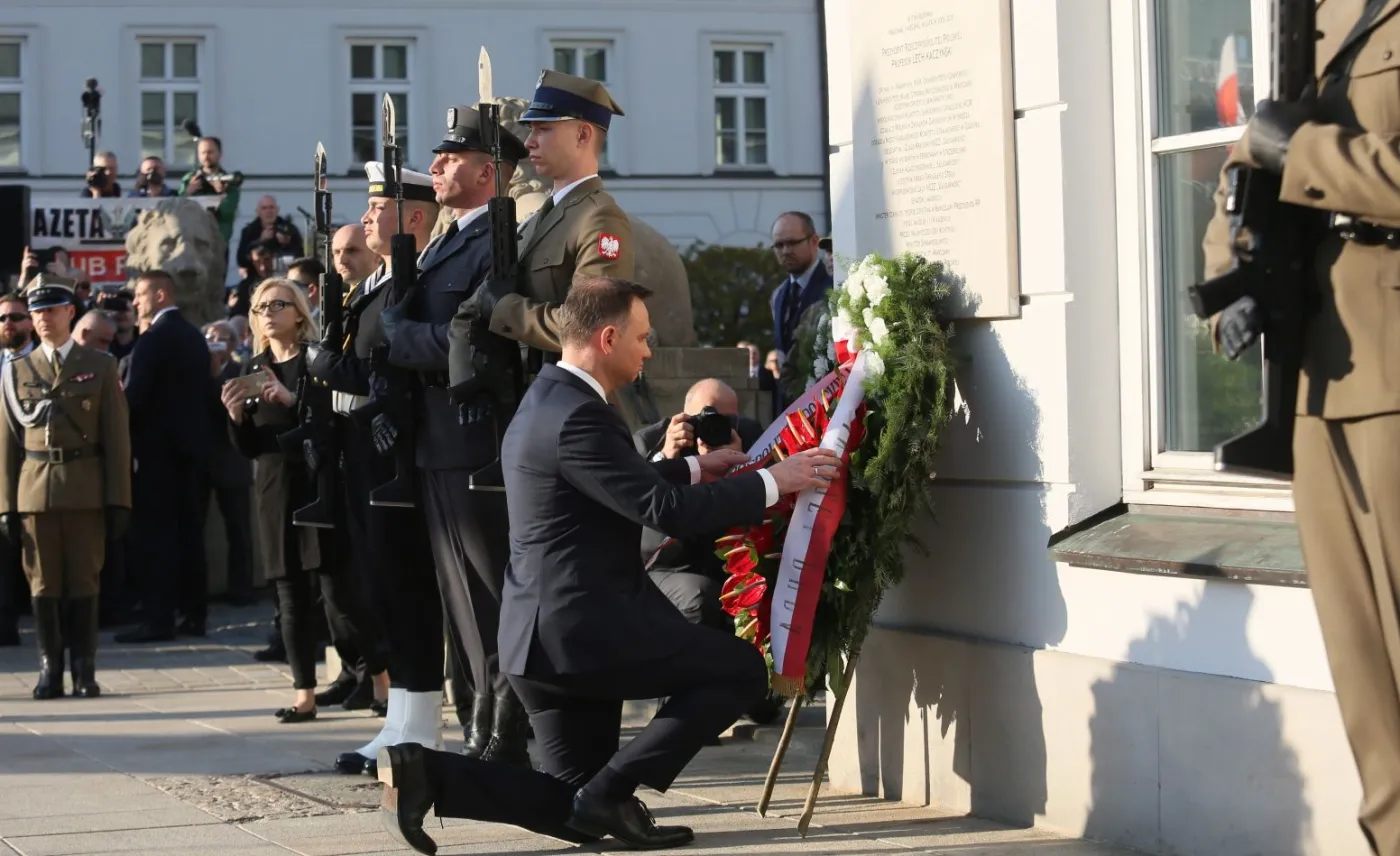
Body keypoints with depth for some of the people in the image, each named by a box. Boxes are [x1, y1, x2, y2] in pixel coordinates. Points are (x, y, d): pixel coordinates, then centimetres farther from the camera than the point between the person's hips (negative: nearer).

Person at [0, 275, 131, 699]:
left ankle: (84, 671, 8)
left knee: (84, 581, 1)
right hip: (35, 489, 1)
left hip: (86, 489, -1)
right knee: (43, 584, 2)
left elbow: (117, 436, 3)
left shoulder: (100, 366, 7)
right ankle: (50, 670, 8)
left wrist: (118, 499, -3)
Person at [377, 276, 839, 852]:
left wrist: (694, 468, 30)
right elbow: (666, 511, -20)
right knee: (743, 671, 2)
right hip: (586, 626, -10)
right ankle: (612, 792, -6)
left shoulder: (545, 401, 16)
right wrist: (773, 482, -12)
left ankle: (424, 773, -3)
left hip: (543, 636, 10)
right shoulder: (578, 416, -16)